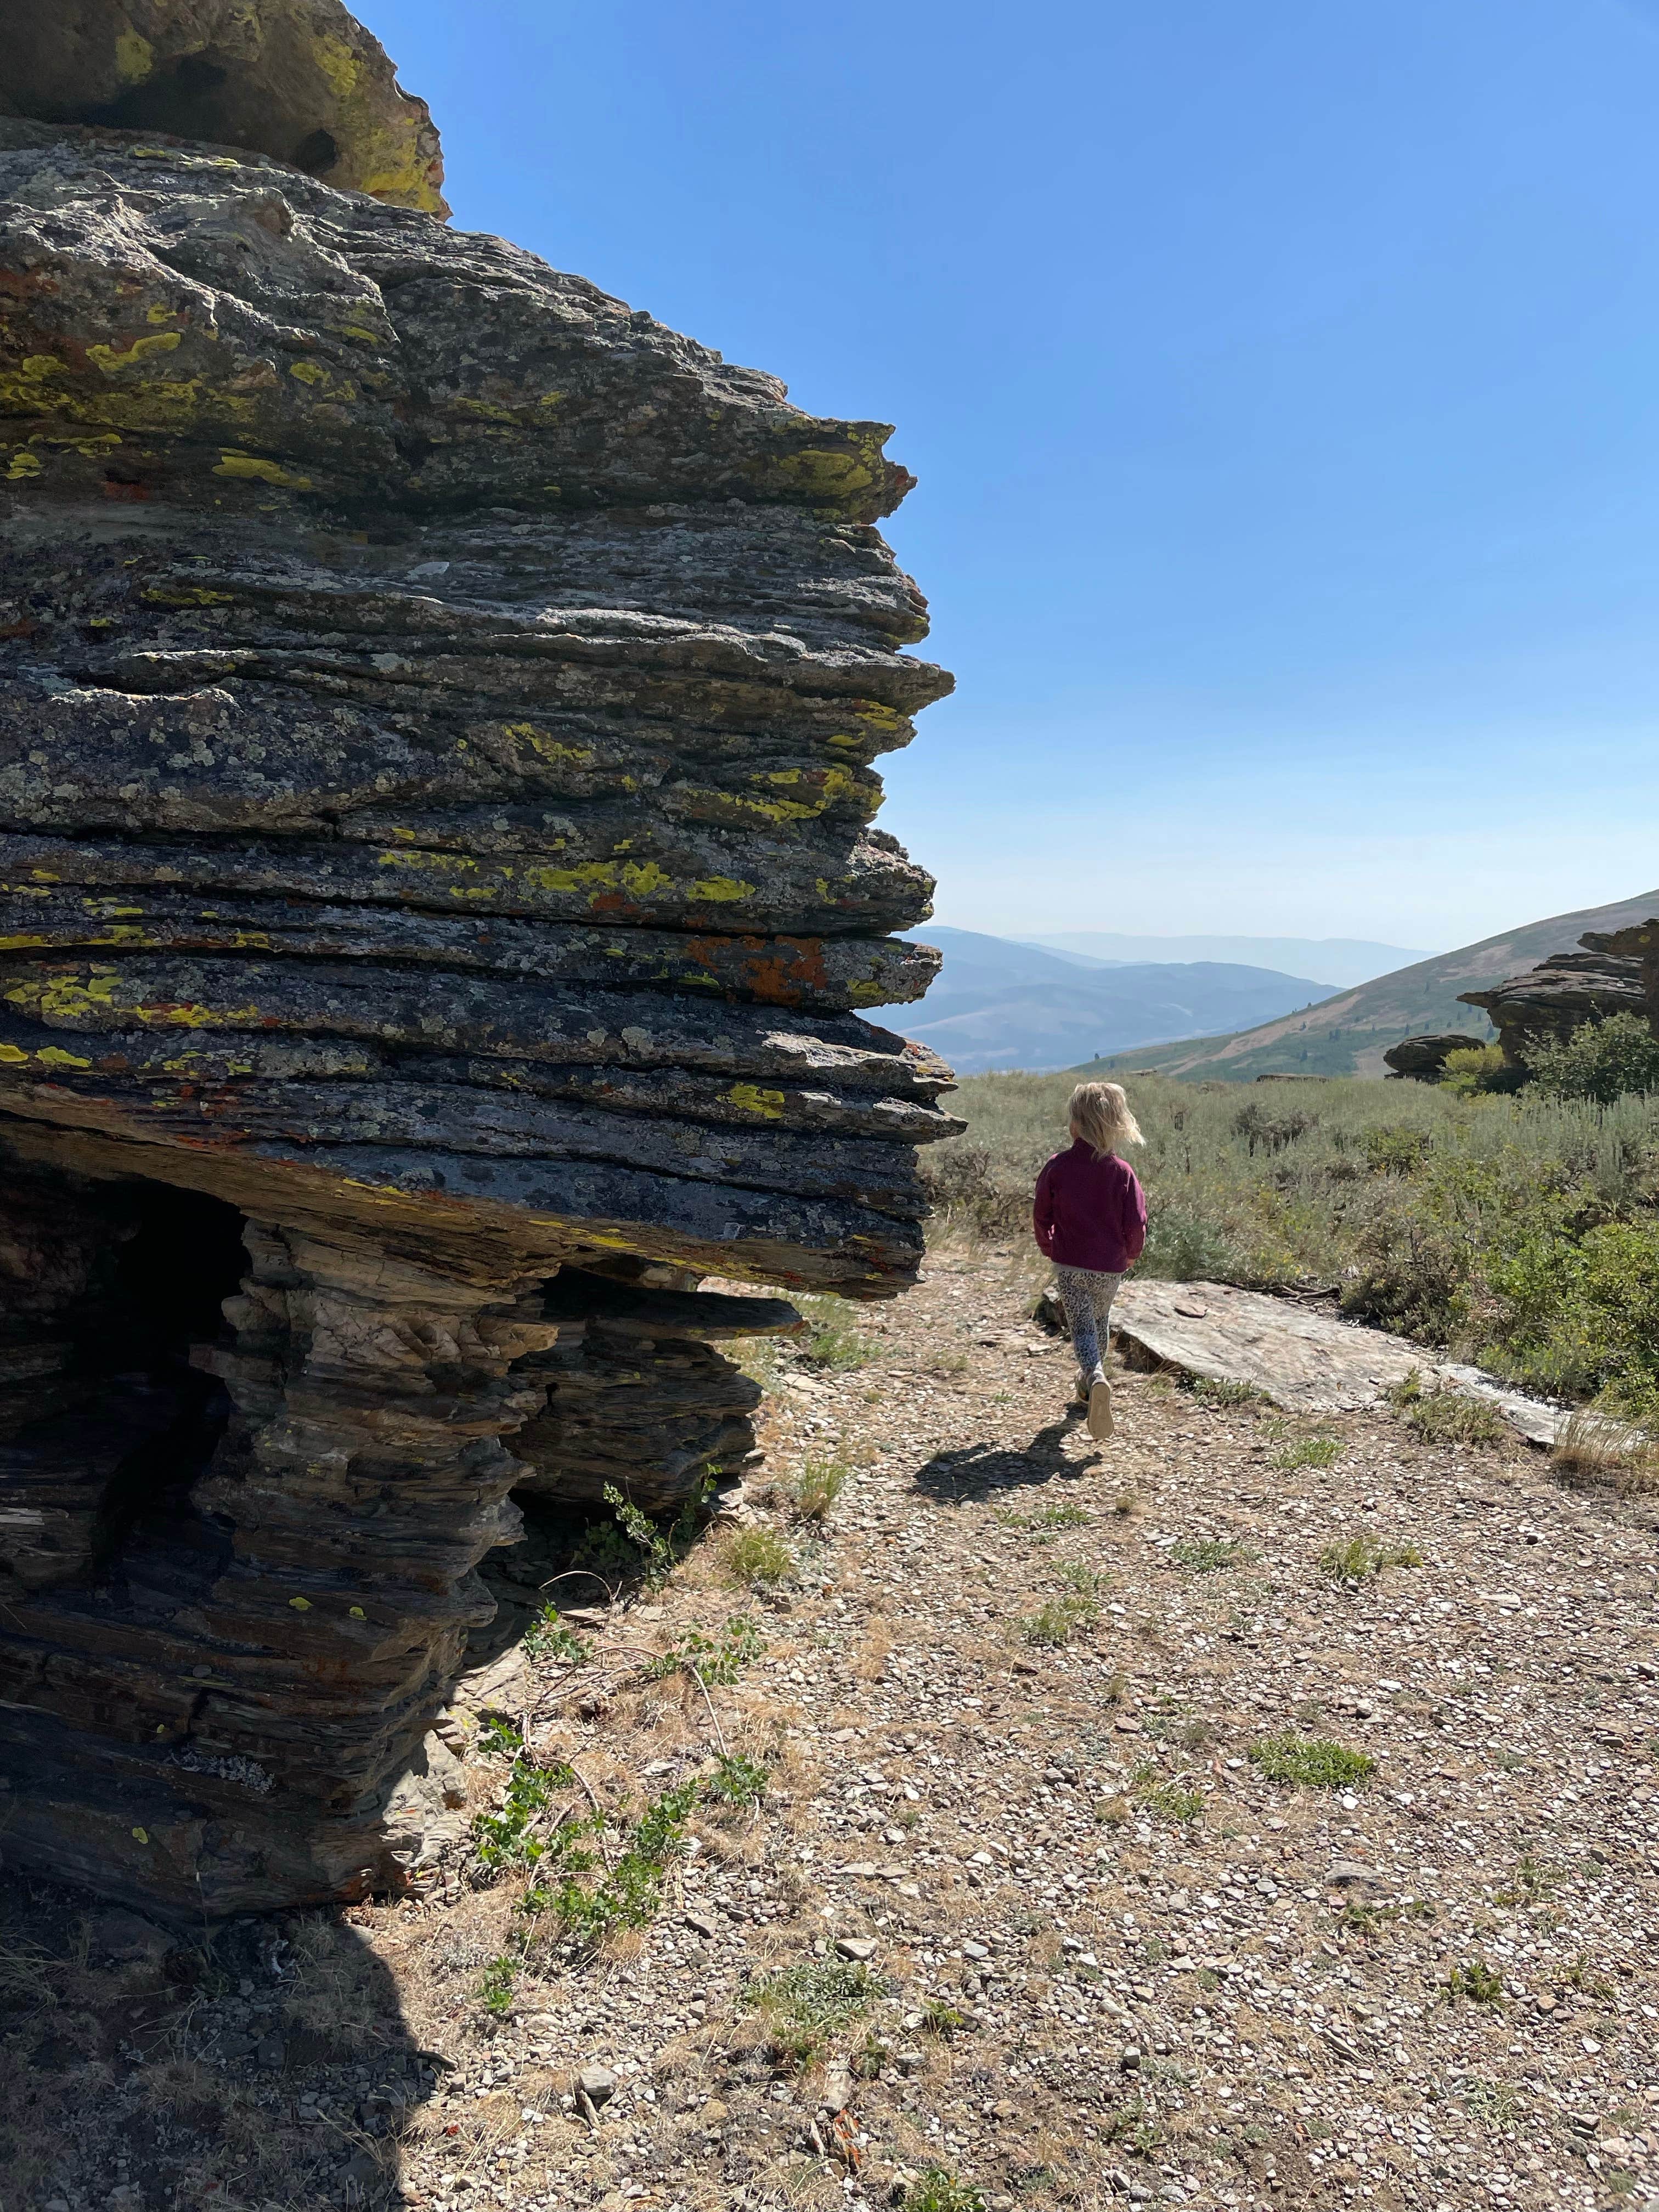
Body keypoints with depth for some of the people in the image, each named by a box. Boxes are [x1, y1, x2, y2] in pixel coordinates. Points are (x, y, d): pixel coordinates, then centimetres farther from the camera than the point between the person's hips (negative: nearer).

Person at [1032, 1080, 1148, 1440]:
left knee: (1082, 1327, 0)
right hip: (1111, 1266, 2)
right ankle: (1088, 1385, 38)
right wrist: (1131, 1254, 13)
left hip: (1069, 1263, -2)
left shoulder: (1058, 1166, -8)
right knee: (1100, 1322, 23)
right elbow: (1136, 1223, -7)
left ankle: (1096, 1378, -28)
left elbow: (1041, 1215, 0)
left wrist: (1048, 1248, 18)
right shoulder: (1123, 1171, -8)